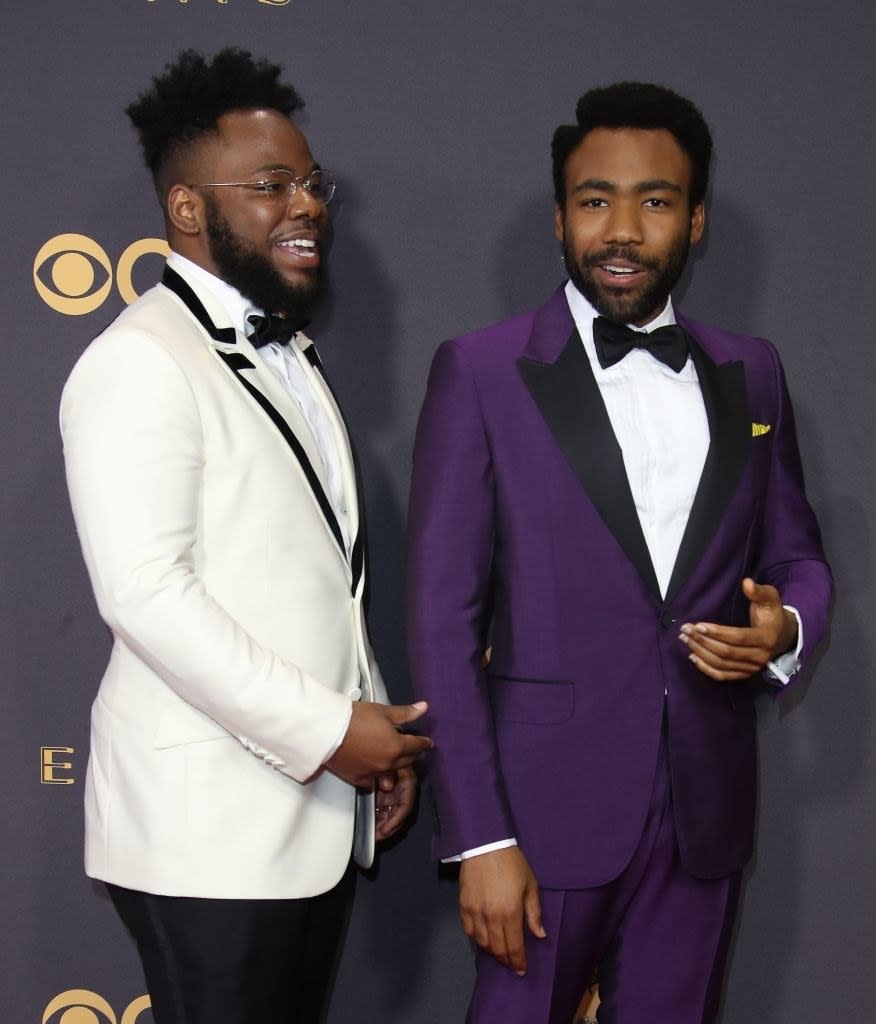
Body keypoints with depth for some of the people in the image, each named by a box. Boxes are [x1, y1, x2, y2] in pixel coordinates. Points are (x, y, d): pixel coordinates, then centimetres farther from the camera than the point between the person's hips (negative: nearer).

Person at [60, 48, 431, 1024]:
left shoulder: (286, 357, 18)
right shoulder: (141, 362, -12)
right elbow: (144, 590, -21)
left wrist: (372, 731, 11)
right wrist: (325, 730, -19)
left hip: (314, 813, 8)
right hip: (208, 827, -8)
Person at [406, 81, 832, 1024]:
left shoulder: (750, 374, 6)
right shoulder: (482, 372, -6)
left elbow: (795, 553, 16)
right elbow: (442, 617, -8)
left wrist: (785, 626, -8)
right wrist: (479, 839, -13)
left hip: (704, 806, 4)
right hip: (549, 800, -3)